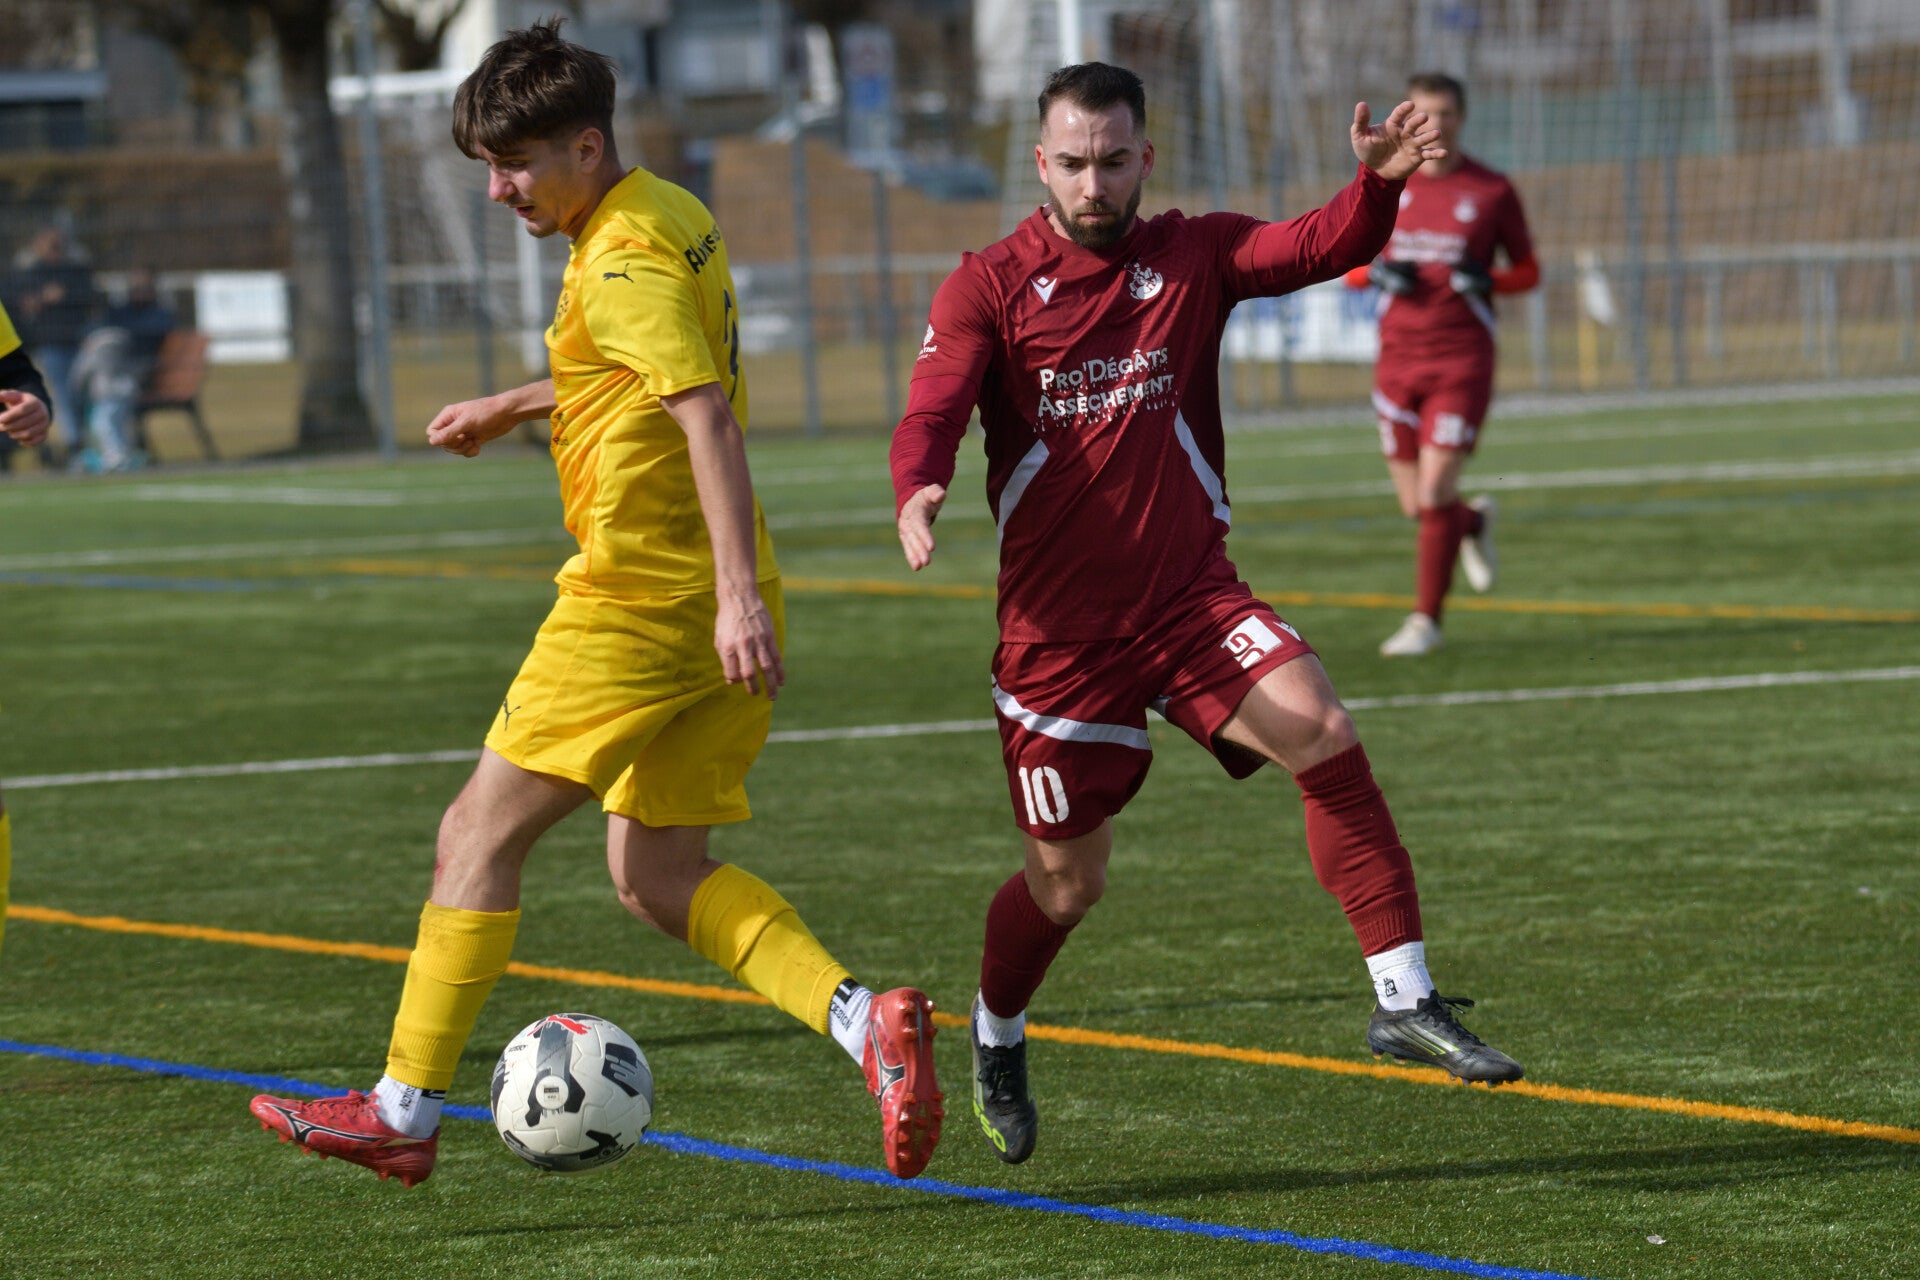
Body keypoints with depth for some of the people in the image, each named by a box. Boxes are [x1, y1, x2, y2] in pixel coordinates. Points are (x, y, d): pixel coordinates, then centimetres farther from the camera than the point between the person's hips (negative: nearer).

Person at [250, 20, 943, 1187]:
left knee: (481, 834, -1)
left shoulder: (623, 261, -16)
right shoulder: (670, 217, 14)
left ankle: (405, 1111, 2)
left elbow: (707, 414, -26)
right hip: (703, 609, 10)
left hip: (638, 600, -9)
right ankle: (868, 1023, -7)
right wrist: (514, 408, 37)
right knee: (660, 878, 11)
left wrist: (739, 593, -33)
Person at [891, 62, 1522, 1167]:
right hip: (1058, 628, -1)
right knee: (1068, 886, 6)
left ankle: (1406, 1000, -19)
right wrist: (919, 493, -38)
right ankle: (996, 1041, 37)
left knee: (1326, 738, -24)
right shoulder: (990, 288, -3)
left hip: (1193, 598, 2)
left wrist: (1380, 185, -33)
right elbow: (932, 415, -15)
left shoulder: (1193, 258, 4)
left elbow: (1318, 248, -12)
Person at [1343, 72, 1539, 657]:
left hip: (1462, 360, -3)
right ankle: (1475, 522, 40)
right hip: (1398, 356, 3)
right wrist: (1377, 273, -9)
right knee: (1416, 506, 6)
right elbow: (1350, 264, 14)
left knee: (1435, 491, -13)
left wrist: (1488, 279, -14)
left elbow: (1528, 270, 7)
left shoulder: (1492, 191, -1)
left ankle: (1426, 620, -2)